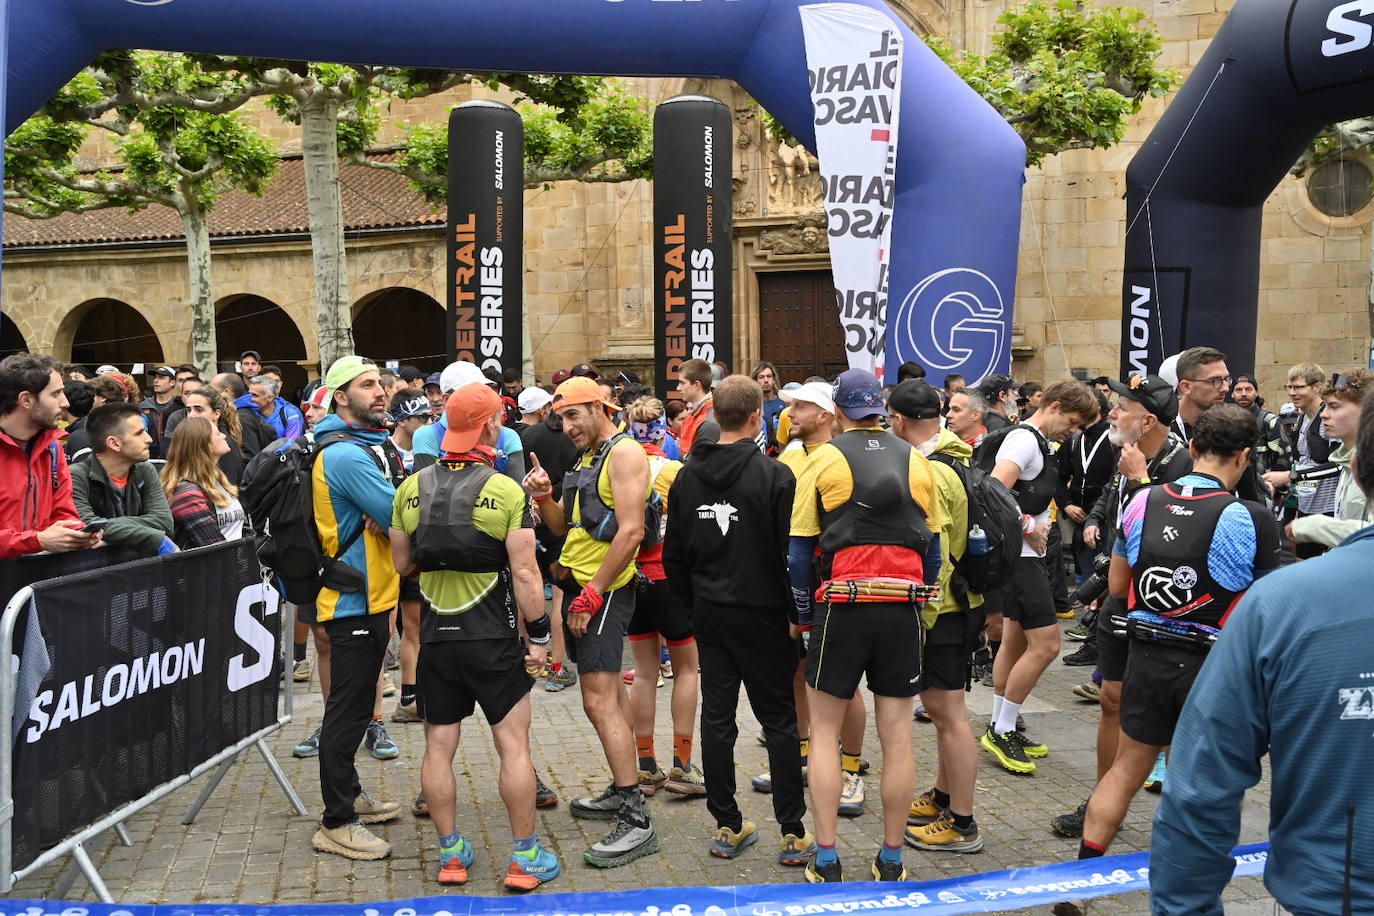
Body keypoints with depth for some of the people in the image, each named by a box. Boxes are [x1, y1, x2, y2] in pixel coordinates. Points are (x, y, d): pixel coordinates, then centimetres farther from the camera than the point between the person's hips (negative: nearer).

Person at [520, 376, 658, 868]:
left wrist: (592, 595, -19)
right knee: (609, 694, 15)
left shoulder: (624, 452, -11)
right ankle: (621, 792, 26)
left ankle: (636, 821, -14)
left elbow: (630, 531, -20)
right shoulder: (587, 458, 18)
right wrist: (544, 496, 1)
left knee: (600, 702, -14)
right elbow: (564, 526, 21)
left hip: (605, 588, -10)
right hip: (578, 587, 10)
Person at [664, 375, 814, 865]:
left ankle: (727, 827, 16)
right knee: (780, 719, 4)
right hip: (763, 613, -4)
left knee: (717, 717, 9)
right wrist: (796, 613, -4)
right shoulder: (774, 475, -14)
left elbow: (674, 555, 9)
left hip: (710, 614, 5)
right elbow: (791, 552, -15)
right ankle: (792, 834, 6)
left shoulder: (687, 477, 3)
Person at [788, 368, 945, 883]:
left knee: (824, 732, 9)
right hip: (903, 609, 3)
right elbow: (932, 545, 12)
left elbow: (799, 547, -1)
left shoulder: (825, 459, -1)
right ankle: (891, 861, 16)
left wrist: (803, 614, 8)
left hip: (843, 607, -2)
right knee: (897, 737, 8)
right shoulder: (915, 461, 9)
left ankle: (826, 860, 8)